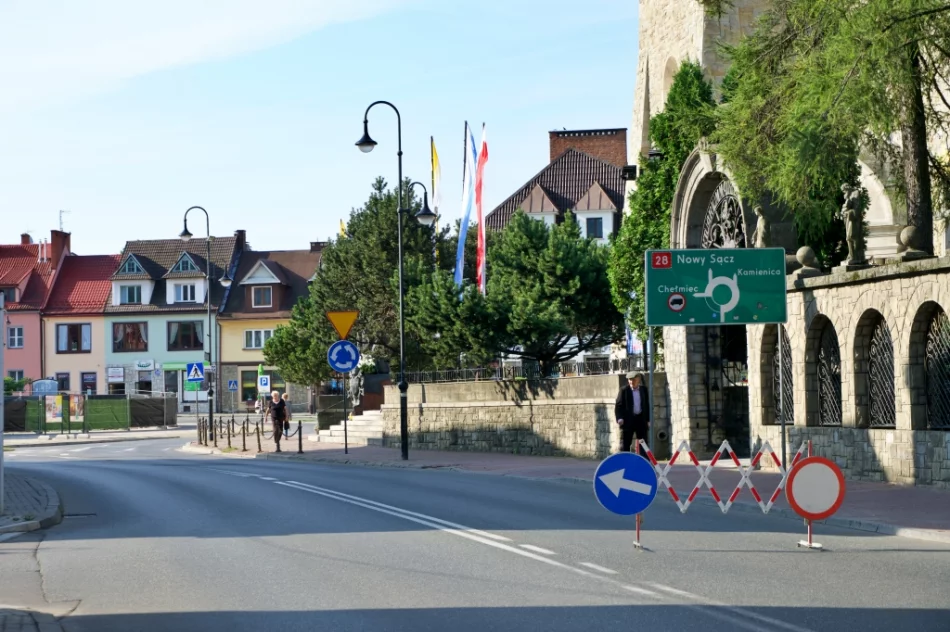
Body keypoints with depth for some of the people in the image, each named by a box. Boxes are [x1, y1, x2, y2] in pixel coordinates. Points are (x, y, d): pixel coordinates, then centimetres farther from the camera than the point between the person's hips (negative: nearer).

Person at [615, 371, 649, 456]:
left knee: (643, 445, 7)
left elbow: (647, 405, 14)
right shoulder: (624, 390, -4)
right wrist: (619, 418, -20)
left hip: (641, 419, 3)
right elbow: (618, 405, -6)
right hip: (627, 420, -3)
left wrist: (648, 420, 11)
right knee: (625, 444, -1)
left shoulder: (643, 389, 8)